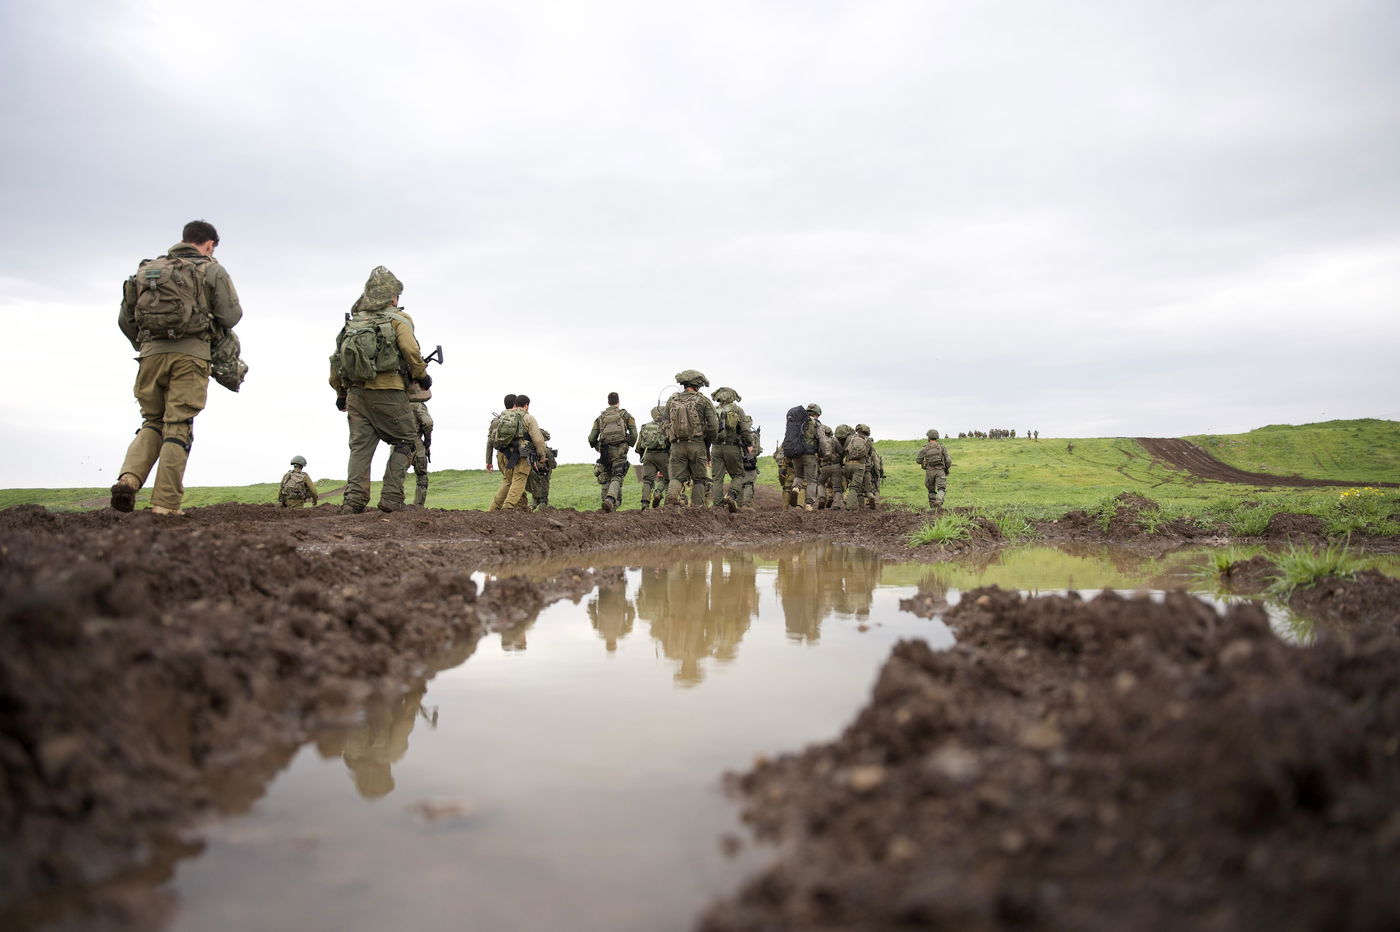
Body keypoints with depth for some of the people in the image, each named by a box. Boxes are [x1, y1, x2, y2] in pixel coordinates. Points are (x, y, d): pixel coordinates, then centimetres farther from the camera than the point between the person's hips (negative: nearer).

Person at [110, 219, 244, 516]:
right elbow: (231, 316, -2)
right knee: (178, 426, -1)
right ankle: (165, 504, -3)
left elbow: (125, 319, 16)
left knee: (152, 422, 18)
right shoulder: (212, 270, 7)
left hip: (151, 352, 4)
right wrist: (210, 321, 20)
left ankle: (129, 478, -5)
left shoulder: (148, 269, 18)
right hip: (190, 354, -3)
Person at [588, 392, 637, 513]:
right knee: (617, 479, -7)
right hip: (619, 451, -2)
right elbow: (634, 434, 0)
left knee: (606, 479, 15)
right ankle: (610, 500, -31)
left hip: (605, 451, 2)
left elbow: (591, 438, 8)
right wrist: (629, 445, 18)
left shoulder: (600, 417, 13)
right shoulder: (625, 415, 8)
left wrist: (599, 448, 24)